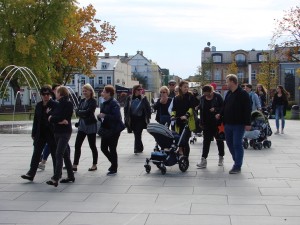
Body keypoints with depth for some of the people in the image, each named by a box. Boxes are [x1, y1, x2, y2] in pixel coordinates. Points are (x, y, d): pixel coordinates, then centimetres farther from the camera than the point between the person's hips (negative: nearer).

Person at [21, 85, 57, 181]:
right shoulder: (38, 105, 9)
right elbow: (36, 120, 12)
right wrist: (34, 133, 12)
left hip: (51, 134, -5)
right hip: (40, 134, 5)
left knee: (54, 154, 6)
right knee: (36, 154, 3)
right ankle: (31, 173, 4)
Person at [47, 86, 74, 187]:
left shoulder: (68, 103, -9)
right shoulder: (58, 104, 17)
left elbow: (61, 117, -18)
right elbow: (51, 114, 7)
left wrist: (52, 118, -4)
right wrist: (59, 120, -11)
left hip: (65, 132, -8)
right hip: (57, 132, 8)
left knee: (59, 155, -15)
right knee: (65, 155, 13)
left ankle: (55, 179, -21)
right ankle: (71, 176, 22)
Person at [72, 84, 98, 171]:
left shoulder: (93, 101, -9)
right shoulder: (82, 100, 11)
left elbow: (88, 112, -21)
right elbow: (77, 112, 3)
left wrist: (80, 112, -8)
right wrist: (84, 113, -15)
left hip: (90, 125, -6)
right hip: (82, 125, 6)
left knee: (92, 145, 4)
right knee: (77, 145, 2)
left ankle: (94, 165, 16)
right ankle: (75, 165, 6)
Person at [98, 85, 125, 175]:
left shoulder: (114, 103, -16)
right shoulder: (105, 103, 11)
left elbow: (116, 117, -25)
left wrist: (104, 116, -23)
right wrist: (100, 116, 2)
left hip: (114, 130, -9)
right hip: (106, 129, 9)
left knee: (112, 149, -1)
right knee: (103, 148, 11)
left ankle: (114, 169, 13)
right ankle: (113, 163, 31)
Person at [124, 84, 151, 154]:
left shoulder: (143, 98, -1)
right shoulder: (129, 98, 2)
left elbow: (148, 108, 2)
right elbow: (126, 108, 6)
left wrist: (148, 117, -3)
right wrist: (127, 118, 2)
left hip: (141, 119, -2)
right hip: (132, 120, 2)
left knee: (138, 134, -12)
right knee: (136, 134, 9)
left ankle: (137, 148, -8)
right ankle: (140, 148, 24)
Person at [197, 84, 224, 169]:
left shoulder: (217, 96, -10)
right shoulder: (202, 98, 4)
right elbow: (201, 110, 9)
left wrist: (215, 109, -26)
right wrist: (201, 123, 6)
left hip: (217, 123, -3)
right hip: (207, 123, 4)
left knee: (219, 140, 10)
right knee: (206, 141, -1)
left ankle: (221, 158, 25)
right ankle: (203, 160, -4)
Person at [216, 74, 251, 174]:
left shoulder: (243, 94, -11)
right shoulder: (228, 93, 13)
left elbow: (247, 109, -14)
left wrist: (247, 123, -17)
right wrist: (220, 114, 4)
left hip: (238, 124, -8)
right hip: (228, 124, 8)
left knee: (237, 144, -4)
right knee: (230, 143, 13)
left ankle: (237, 166, 3)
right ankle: (237, 161, 28)